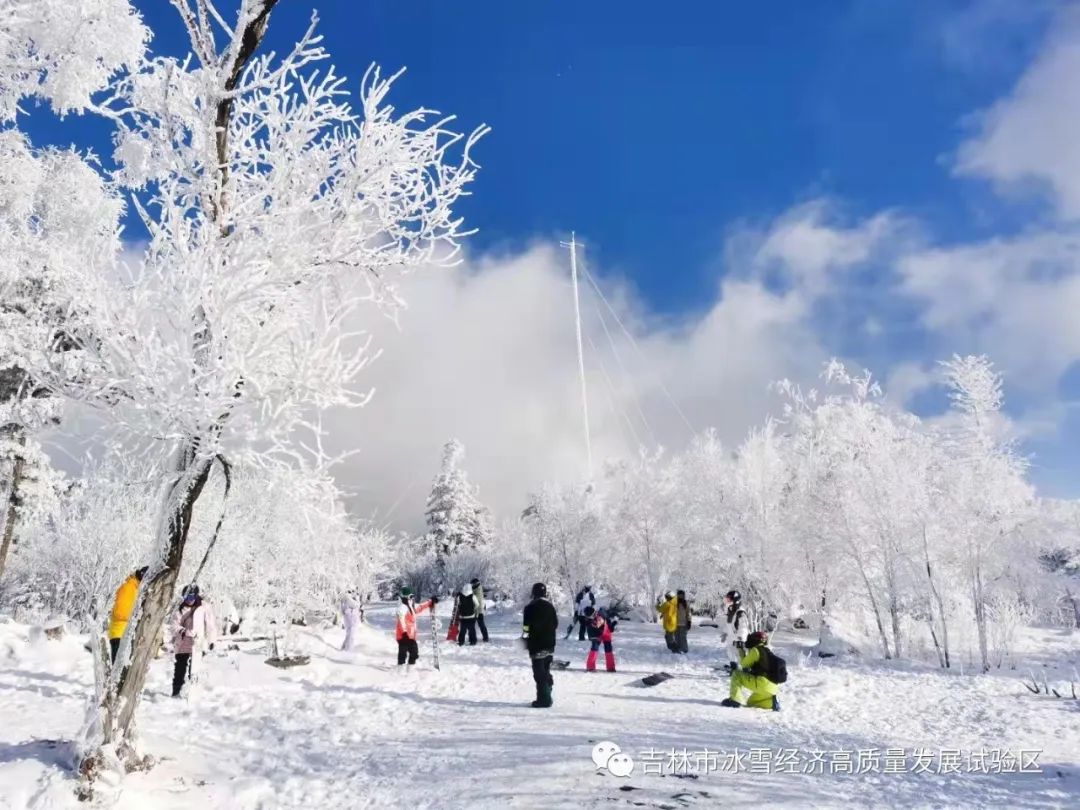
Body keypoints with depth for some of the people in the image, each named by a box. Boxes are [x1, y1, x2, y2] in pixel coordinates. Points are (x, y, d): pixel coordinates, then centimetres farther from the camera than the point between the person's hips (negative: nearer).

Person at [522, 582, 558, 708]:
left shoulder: (530, 607, -12)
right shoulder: (550, 606, 7)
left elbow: (526, 627, -14)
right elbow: (555, 624, 15)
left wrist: (524, 638, 0)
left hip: (537, 645, -6)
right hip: (550, 645, 6)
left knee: (539, 673, -3)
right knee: (546, 671, 16)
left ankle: (543, 699, -6)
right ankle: (546, 698, 21)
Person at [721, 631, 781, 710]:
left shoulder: (756, 650, -7)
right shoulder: (767, 651, 18)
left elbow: (744, 664, 3)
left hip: (762, 683, -9)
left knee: (736, 674, -2)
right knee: (751, 702, 28)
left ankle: (735, 700, -11)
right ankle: (772, 701, 6)